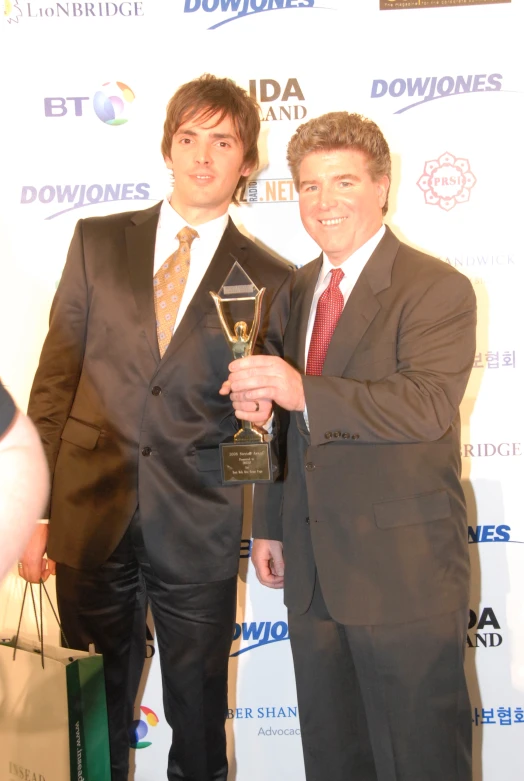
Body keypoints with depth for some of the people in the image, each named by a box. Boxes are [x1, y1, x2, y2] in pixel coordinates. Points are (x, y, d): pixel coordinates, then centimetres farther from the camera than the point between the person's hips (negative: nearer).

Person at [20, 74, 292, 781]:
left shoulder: (271, 283, 2)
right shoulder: (98, 242, 5)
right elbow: (55, 379, 4)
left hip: (199, 534, -1)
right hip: (90, 518, 1)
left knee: (198, 719, 12)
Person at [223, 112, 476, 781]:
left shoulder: (438, 289, -11)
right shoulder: (297, 289, 11)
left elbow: (429, 405, -26)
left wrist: (305, 392, -36)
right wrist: (270, 525, 13)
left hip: (404, 570, -6)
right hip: (311, 567, 7)